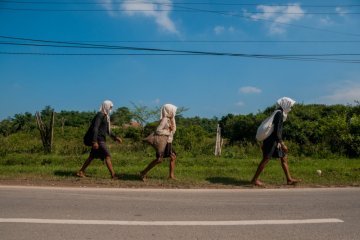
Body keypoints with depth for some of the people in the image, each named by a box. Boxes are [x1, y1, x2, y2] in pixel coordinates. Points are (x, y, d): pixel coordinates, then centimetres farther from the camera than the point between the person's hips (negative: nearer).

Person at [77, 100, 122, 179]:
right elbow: (95, 128, -21)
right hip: (99, 139, -10)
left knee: (92, 156, 13)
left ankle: (81, 172, 20)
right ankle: (113, 175, -12)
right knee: (107, 156, -11)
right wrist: (95, 141, -26)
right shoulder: (100, 115, -12)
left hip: (101, 139, 10)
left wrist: (115, 137, 17)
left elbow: (107, 130, 24)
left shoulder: (105, 116, 17)